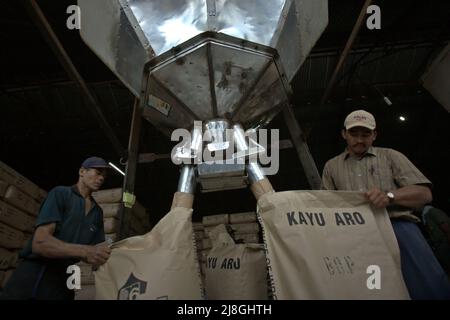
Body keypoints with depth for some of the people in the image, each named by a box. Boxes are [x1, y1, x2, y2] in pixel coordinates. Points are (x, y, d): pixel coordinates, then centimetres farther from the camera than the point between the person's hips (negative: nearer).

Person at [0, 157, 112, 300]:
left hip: (62, 283, 5)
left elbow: (95, 255, 8)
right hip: (32, 277, -5)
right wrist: (85, 251, -29)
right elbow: (40, 242, -17)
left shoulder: (98, 212, 11)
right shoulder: (60, 193, -5)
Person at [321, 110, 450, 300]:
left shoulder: (390, 156, 18)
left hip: (397, 224, 0)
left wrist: (390, 195, -12)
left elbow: (424, 193, 8)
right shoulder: (331, 166, 22)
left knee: (432, 289, -20)